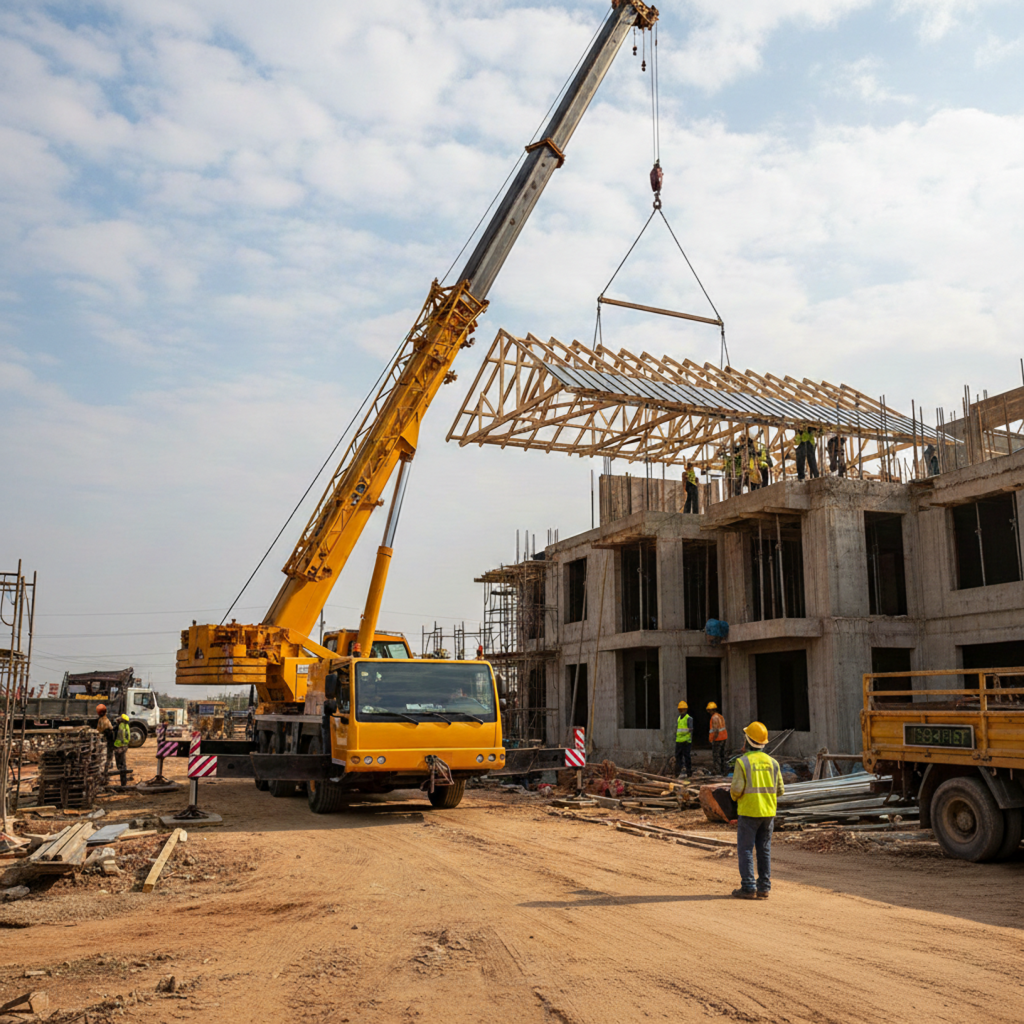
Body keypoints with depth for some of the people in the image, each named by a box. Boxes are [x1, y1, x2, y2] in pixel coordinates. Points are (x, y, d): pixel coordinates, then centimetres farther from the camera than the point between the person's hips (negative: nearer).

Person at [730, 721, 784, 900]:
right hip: (768, 811, 5)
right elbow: (780, 790, 6)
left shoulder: (743, 761, -11)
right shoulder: (772, 762, 5)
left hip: (749, 811, -5)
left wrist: (734, 795, 6)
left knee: (745, 849, 2)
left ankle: (748, 888, 0)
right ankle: (764, 887, 13)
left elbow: (736, 788, -16)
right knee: (764, 850, 12)